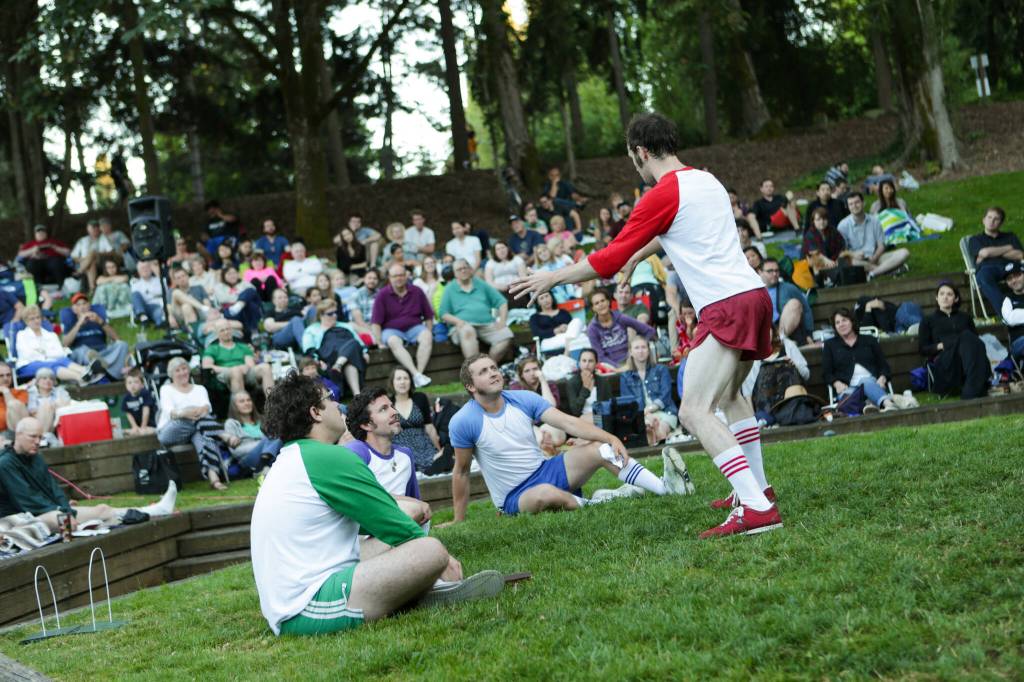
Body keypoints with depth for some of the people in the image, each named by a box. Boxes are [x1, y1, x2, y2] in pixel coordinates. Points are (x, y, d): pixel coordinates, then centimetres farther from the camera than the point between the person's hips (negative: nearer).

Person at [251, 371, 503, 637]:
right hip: (310, 612, -11)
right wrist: (441, 556, 8)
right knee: (431, 551, -19)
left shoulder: (287, 460, 19)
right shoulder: (329, 458, -12)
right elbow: (395, 526, -6)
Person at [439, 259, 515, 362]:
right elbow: (443, 314, 6)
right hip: (464, 326, -3)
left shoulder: (481, 284, 20)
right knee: (467, 332, -39)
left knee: (506, 335, -26)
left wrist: (502, 320, -2)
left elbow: (501, 302, 16)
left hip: (487, 324, 3)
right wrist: (458, 321, -14)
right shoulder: (450, 289, 14)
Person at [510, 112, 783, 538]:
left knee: (694, 412, -12)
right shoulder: (706, 180, 18)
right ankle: (756, 487, 35)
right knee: (729, 394, 28)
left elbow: (610, 259, -6)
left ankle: (757, 508, -22)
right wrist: (638, 255, 52)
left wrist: (553, 278, 6)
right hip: (755, 295, 10)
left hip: (726, 307, -10)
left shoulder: (662, 195, -8)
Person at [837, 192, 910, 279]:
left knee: (904, 253, -16)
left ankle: (873, 273, -33)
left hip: (874, 258, 3)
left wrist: (874, 257, -13)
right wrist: (853, 254, -24)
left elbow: (881, 245, 8)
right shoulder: (843, 225, 0)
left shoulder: (874, 220, 9)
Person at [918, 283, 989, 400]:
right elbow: (922, 349, 12)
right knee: (965, 337, -33)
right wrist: (940, 346, -8)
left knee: (968, 338, -34)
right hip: (942, 361, -2)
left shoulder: (965, 317, 30)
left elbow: (976, 340, 18)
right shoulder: (928, 320, 23)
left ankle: (971, 393, -49)